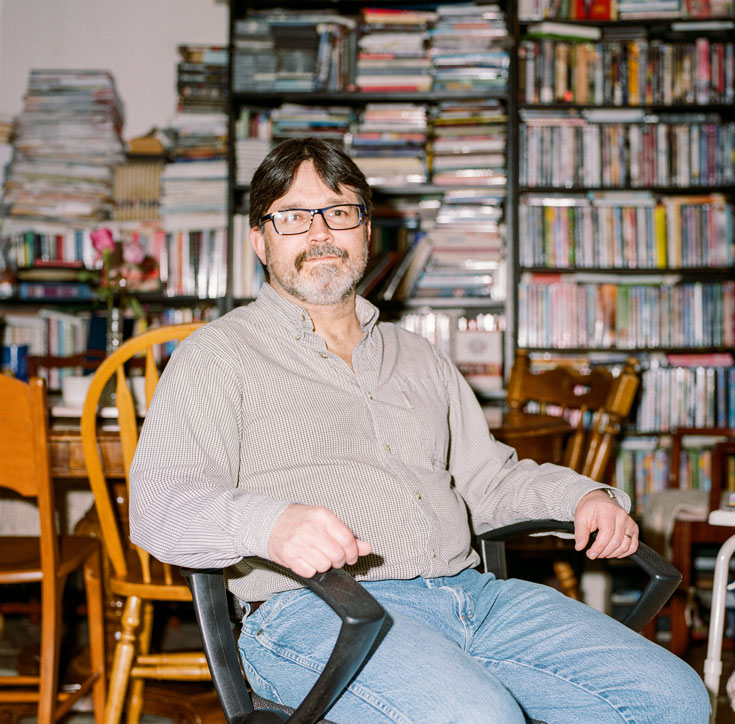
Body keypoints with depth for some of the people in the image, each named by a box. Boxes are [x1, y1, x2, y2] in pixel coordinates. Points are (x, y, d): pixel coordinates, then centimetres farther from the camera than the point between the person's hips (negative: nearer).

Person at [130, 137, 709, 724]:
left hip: (470, 591, 6)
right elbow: (160, 500, -6)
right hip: (315, 610, -6)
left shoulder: (417, 358, 27)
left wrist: (582, 496, 11)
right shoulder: (221, 354, 8)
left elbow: (487, 479, 33)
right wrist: (271, 523, -28)